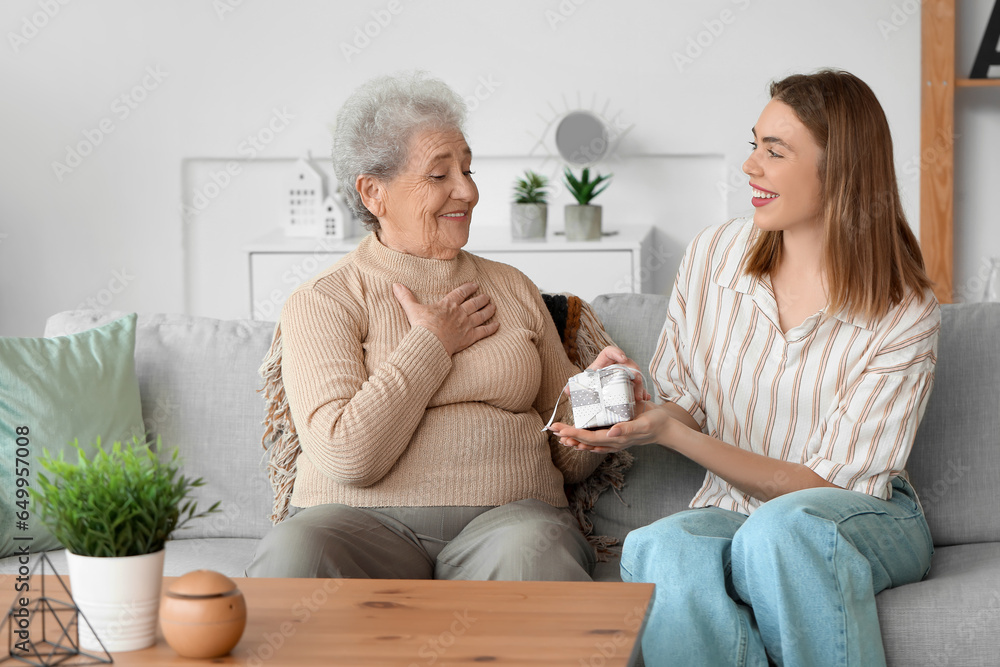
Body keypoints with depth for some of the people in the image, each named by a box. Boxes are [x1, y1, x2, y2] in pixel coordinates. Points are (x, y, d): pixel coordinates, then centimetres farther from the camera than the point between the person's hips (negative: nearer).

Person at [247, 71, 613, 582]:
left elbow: (568, 460, 21)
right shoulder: (322, 301, 4)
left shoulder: (513, 289, 19)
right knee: (293, 554, -36)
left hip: (505, 515, 2)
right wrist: (432, 344, -3)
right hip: (368, 521, -2)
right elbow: (347, 456, -14)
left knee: (528, 553, -35)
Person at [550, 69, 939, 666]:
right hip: (728, 510, 3)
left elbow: (828, 484, -14)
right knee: (660, 550, -35)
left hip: (868, 523, -2)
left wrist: (670, 433, -22)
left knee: (781, 532, -40)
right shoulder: (714, 255, 1)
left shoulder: (905, 315, -12)